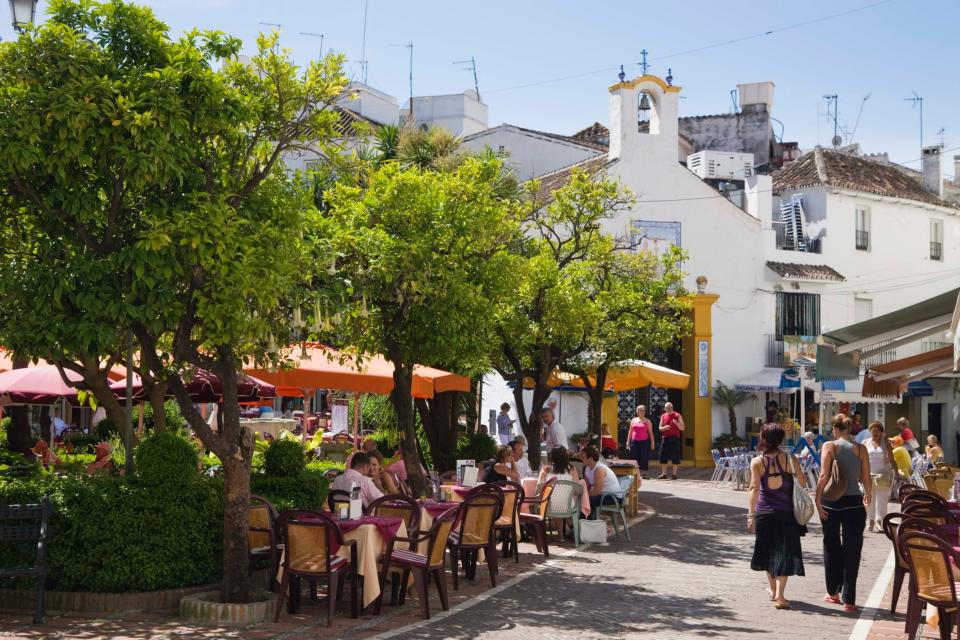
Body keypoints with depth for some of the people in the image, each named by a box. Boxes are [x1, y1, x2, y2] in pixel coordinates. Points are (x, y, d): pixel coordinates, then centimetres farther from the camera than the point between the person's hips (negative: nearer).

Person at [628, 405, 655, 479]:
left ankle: (644, 474, -2)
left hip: (644, 441, -2)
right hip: (634, 441, 2)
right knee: (635, 457, 0)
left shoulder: (647, 421, 7)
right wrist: (628, 441, 11)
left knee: (644, 457, -7)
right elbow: (630, 431, 17)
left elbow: (650, 432, 6)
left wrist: (652, 442, -1)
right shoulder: (633, 420, 14)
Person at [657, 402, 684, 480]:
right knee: (663, 457, 2)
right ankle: (664, 474, 9)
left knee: (675, 457, -3)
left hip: (674, 438, -3)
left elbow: (682, 428, 0)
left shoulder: (677, 416, 2)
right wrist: (664, 428, -9)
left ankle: (674, 475, 3)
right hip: (665, 438, 3)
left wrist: (676, 423, -18)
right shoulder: (663, 416, 11)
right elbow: (660, 428, 13)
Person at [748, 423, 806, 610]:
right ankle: (779, 596, -10)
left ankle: (773, 589, 37)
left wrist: (751, 514, -16)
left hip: (764, 512, 1)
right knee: (784, 553, 1)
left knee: (768, 550, 20)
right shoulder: (789, 459, -6)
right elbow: (803, 483, -5)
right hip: (786, 513, -1)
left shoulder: (757, 462, -5)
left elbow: (754, 488, -14)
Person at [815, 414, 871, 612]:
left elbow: (824, 475, -13)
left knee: (832, 548, 16)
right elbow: (866, 479, 1)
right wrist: (868, 496, 20)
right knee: (852, 551, 6)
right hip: (854, 503, 1)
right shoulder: (861, 449, 0)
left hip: (832, 503, -1)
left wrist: (818, 500, -8)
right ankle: (849, 600, 4)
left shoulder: (829, 446, -5)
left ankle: (833, 592, 26)